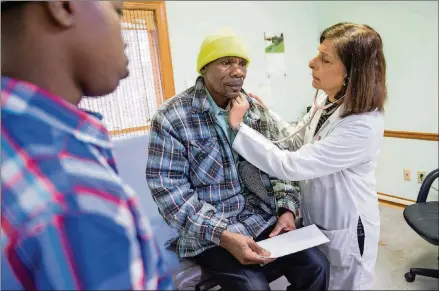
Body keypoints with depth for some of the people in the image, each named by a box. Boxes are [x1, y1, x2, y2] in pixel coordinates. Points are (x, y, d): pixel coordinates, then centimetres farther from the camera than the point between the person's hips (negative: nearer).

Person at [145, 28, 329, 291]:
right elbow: (169, 189, -17)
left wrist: (287, 207, -9)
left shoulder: (256, 109, 3)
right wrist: (223, 235, -22)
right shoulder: (171, 118, -13)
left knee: (316, 265, -6)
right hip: (209, 233, -4)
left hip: (264, 218, 5)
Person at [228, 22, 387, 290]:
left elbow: (290, 166, -33)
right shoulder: (325, 101, -7)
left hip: (347, 229, -7)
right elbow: (297, 142, 6)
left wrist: (239, 127, -29)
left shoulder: (363, 126, -32)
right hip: (314, 218, 7)